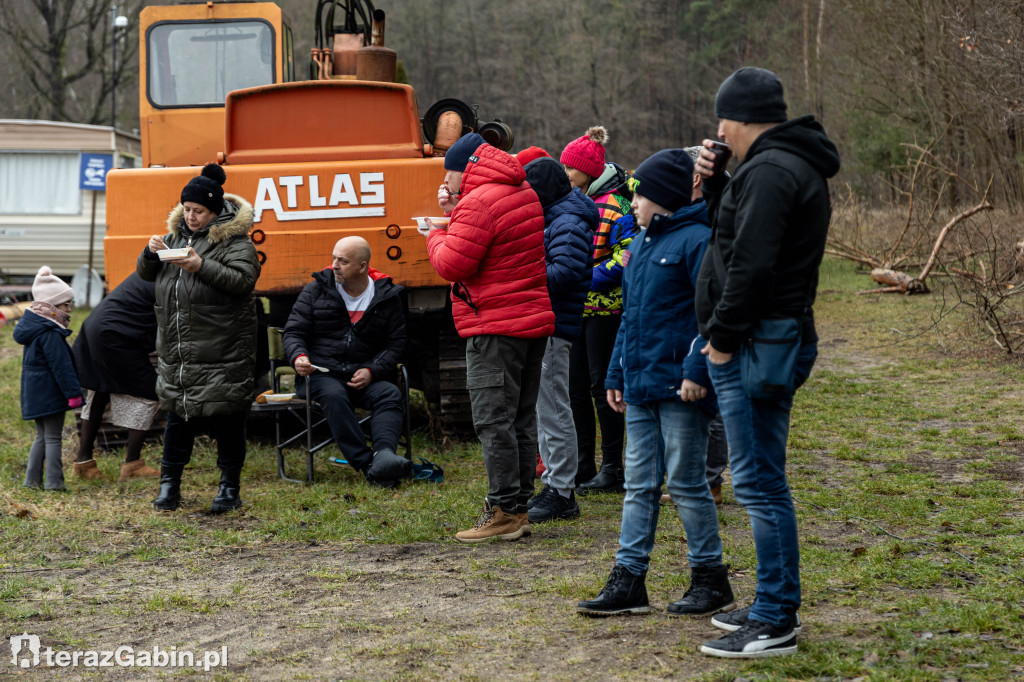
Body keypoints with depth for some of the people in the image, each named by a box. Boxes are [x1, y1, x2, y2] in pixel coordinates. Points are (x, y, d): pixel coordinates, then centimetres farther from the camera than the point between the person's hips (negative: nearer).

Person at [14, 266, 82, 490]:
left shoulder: (35, 329, 12)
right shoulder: (51, 334, -20)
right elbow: (61, 366, -22)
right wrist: (73, 392, -18)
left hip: (35, 393, 10)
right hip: (50, 393, -10)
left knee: (42, 436, 17)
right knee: (52, 437, -3)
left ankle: (32, 479, 18)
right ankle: (54, 482, 0)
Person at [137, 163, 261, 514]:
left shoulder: (235, 241, -5)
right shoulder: (176, 234, 13)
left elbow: (242, 280, -18)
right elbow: (145, 274, 16)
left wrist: (202, 267, -28)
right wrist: (151, 253, -6)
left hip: (223, 353, -5)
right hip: (178, 352, 5)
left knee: (226, 418, 1)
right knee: (178, 413, 10)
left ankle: (230, 486, 13)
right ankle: (169, 483, 20)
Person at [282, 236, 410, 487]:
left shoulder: (387, 296, 9)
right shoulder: (316, 290, 9)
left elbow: (396, 344, 8)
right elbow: (293, 332, 8)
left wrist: (372, 371, -10)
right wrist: (299, 357, -16)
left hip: (365, 378, 1)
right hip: (321, 373, -1)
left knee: (390, 393, -31)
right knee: (334, 396, -36)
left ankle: (384, 454, -53)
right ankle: (367, 464, -44)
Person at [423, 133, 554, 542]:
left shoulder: (479, 203, -15)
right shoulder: (526, 195, 16)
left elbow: (452, 265, -16)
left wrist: (435, 235, 2)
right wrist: (456, 212, 13)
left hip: (495, 325, -10)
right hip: (535, 318, 10)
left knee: (492, 419, -7)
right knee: (521, 417, 12)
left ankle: (504, 511, -9)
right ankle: (520, 507, 15)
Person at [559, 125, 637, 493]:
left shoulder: (614, 206, -13)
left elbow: (628, 254, -19)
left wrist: (588, 280, -20)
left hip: (604, 307, -8)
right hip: (575, 308, 8)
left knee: (602, 383, -3)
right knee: (575, 384, 10)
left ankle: (612, 469, 6)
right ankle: (582, 467, 18)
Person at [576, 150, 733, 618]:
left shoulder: (695, 240, -12)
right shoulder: (641, 243, 15)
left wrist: (697, 371, -23)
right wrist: (617, 374, 18)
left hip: (678, 386, -8)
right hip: (640, 385, 8)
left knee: (686, 482, 0)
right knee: (639, 483, 9)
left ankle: (710, 579, 11)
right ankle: (628, 579, 13)